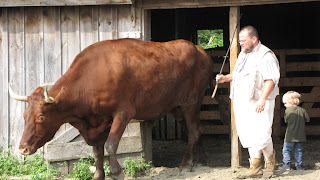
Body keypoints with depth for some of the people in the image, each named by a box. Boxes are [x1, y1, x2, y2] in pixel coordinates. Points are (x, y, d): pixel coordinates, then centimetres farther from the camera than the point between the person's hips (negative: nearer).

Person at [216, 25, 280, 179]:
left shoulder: (266, 55, -9)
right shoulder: (243, 54, 19)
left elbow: (271, 80, -16)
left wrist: (262, 99, -24)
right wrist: (225, 78, 15)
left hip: (258, 103, -8)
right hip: (242, 102, 8)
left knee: (261, 134, -11)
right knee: (247, 134, 6)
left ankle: (270, 160, 14)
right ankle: (256, 167, 12)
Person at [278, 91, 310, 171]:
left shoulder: (288, 111, -10)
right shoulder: (302, 110, 0)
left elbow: (286, 120, 1)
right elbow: (307, 119, 7)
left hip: (290, 136, -4)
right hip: (300, 136, 4)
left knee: (286, 150, 4)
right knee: (298, 150, 12)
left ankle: (287, 164, 1)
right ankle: (299, 165, 12)